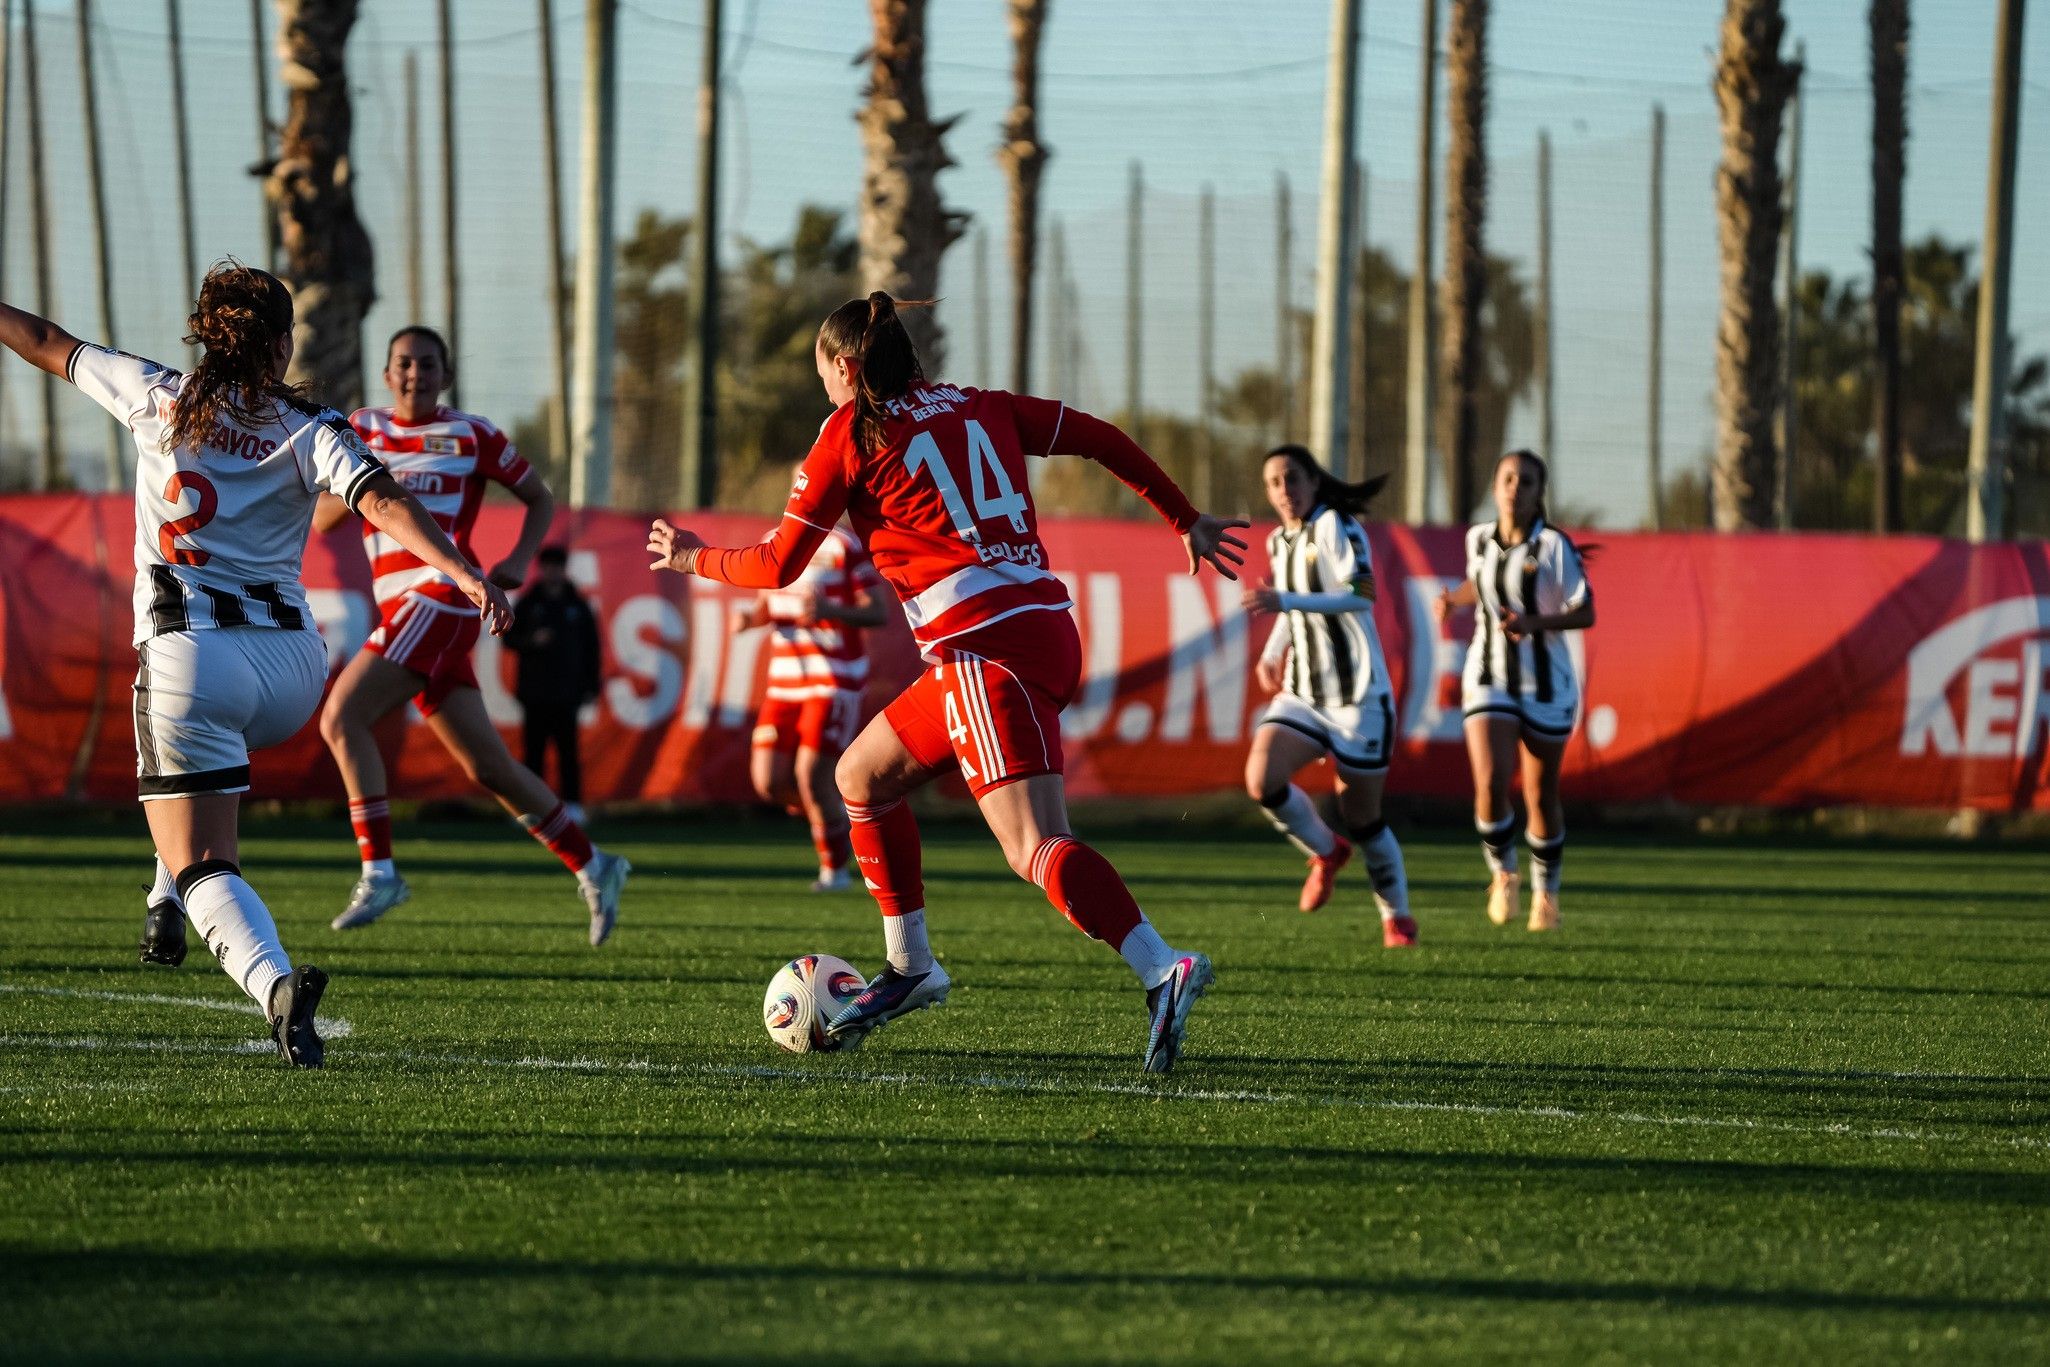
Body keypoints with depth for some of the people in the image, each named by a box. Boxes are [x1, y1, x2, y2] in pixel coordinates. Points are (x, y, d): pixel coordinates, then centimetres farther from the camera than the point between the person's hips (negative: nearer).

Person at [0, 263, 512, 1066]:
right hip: (293, 668, 2)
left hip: (186, 659, -2)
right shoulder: (310, 431, 2)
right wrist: (465, 574, -23)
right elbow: (384, 504, -14)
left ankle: (275, 984, -34)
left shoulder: (155, 396, 6)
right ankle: (167, 903, 33)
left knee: (205, 868, -7)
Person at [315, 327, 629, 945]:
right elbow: (320, 518, 12)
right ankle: (593, 867, 17)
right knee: (489, 767, 7)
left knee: (341, 717, -19)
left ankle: (379, 872, -17)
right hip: (400, 609, 6)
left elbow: (540, 498, 13)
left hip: (441, 597, -6)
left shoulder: (470, 435, 4)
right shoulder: (364, 430, 16)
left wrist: (519, 559, -4)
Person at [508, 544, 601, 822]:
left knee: (568, 749, -5)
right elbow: (509, 638, 6)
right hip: (534, 692, 0)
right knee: (534, 749, -1)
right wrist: (532, 641, -14)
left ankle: (573, 805, -5)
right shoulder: (527, 604, 9)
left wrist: (591, 687, 5)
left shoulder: (577, 606, 9)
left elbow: (591, 647, 11)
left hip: (567, 694, 0)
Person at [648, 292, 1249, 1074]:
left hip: (988, 648, -8)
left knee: (1035, 848, -18)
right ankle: (910, 967, 29)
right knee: (861, 776, 24)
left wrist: (695, 558, 25)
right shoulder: (983, 409, 18)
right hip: (1046, 623, 8)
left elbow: (777, 566, 6)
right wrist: (1186, 522, 27)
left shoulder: (852, 433, 3)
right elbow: (1101, 439, 18)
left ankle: (1162, 970, -37)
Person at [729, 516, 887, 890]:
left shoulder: (844, 546, -9)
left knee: (811, 774, -11)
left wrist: (831, 611, -29)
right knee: (769, 781, -1)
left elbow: (876, 613, -11)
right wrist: (749, 616, -2)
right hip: (785, 678, 6)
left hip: (835, 677, -6)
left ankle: (834, 868, 9)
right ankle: (839, 824, 26)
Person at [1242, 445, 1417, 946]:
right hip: (1302, 694, 6)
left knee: (1361, 818, 1)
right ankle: (1326, 853, 8)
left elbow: (1362, 596, -27)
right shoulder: (1279, 542, 11)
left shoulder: (1336, 527, -12)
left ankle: (1397, 916, 23)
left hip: (1358, 695, -6)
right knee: (1261, 781, -19)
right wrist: (1273, 653, 14)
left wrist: (1286, 602, -35)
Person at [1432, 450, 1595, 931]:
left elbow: (1585, 614, -13)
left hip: (1547, 685, -2)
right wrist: (1454, 599, 3)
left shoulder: (1555, 545, -12)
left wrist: (1534, 624, -29)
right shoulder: (1478, 538, 2)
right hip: (1489, 681, 2)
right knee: (1490, 785, -17)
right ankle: (1502, 873, 10)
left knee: (1541, 797, 8)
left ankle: (1545, 890, 32)